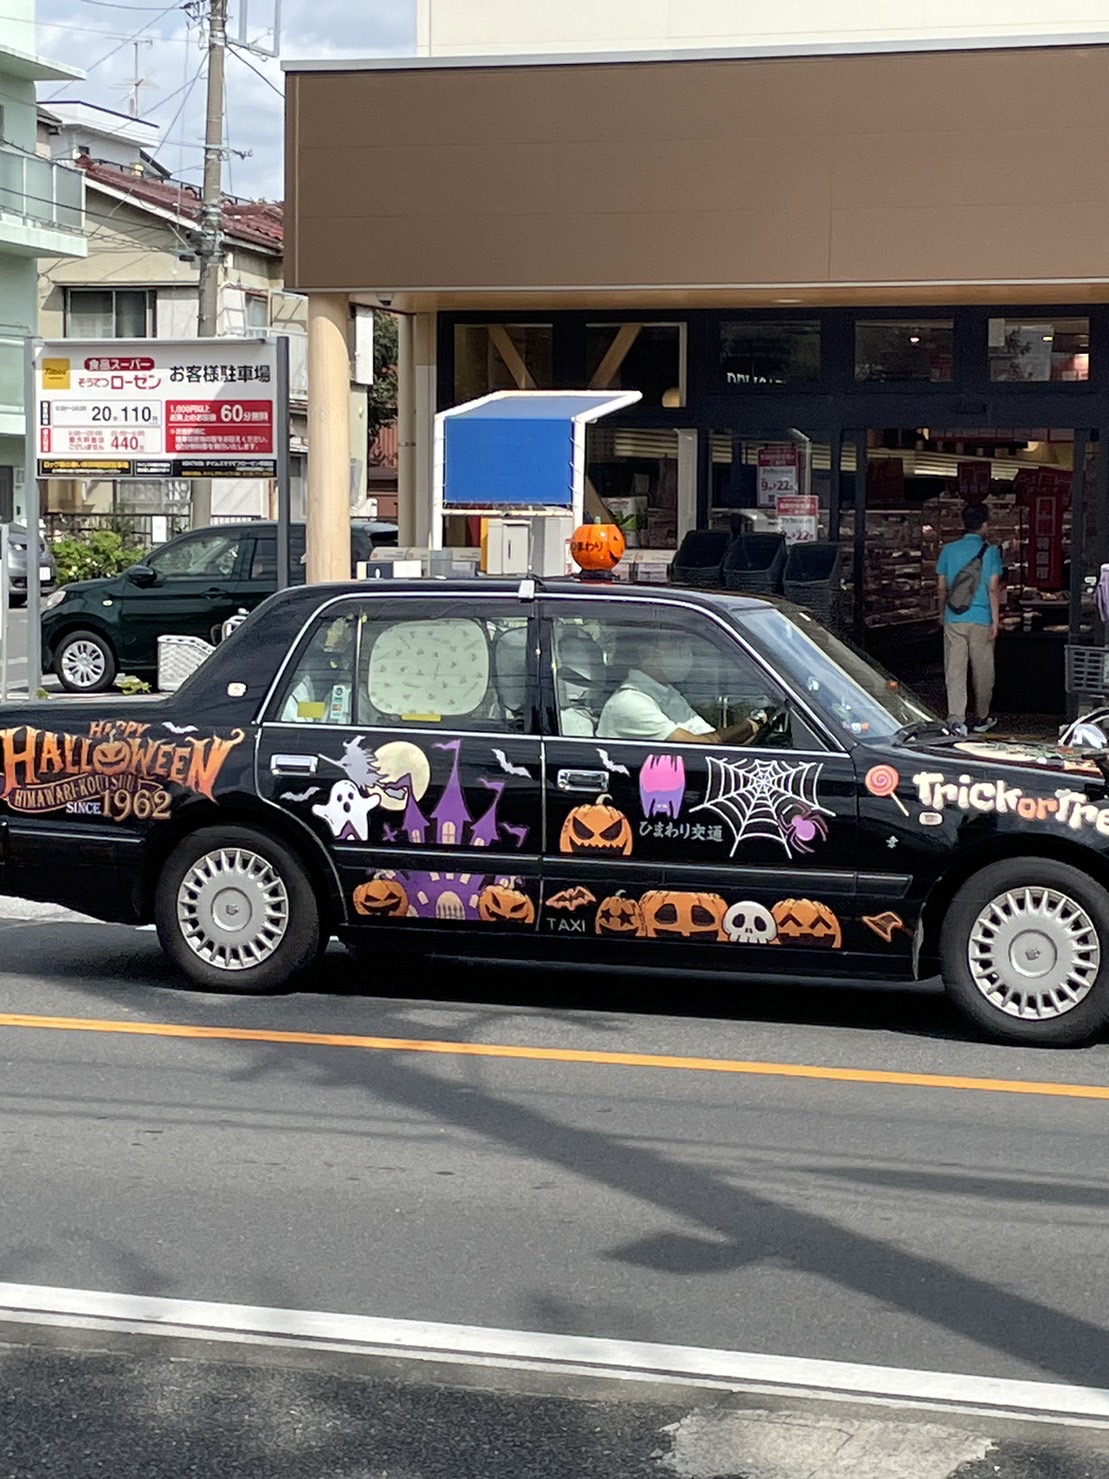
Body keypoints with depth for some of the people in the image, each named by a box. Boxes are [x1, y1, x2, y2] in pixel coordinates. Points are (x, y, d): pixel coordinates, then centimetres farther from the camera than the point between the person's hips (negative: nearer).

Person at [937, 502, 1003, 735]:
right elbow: (993, 589, -8)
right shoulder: (990, 551, -4)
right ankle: (982, 719, 22)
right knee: (983, 672, 11)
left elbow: (942, 588, 8)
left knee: (955, 671, 1)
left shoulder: (949, 550, 4)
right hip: (981, 620, -2)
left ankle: (956, 719, -9)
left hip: (954, 619, 2)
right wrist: (995, 621, -6)